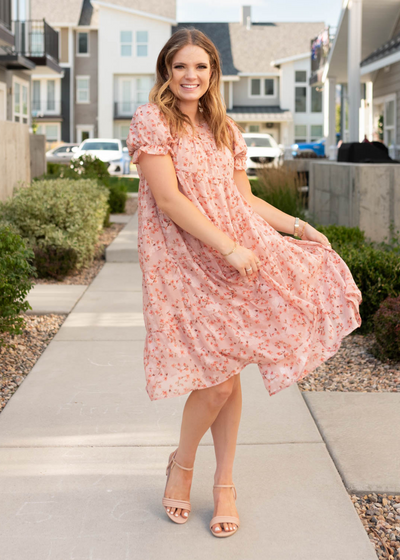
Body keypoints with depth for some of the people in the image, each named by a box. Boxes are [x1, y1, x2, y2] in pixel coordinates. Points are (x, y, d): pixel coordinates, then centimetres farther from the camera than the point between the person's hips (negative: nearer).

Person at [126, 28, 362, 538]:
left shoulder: (224, 129, 15)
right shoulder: (150, 121, -5)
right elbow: (168, 198, -15)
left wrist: (299, 226, 10)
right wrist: (229, 248, -20)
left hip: (237, 254, 5)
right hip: (183, 261, -5)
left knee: (227, 372, 3)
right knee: (217, 379, -8)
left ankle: (224, 483, 17)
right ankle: (182, 464, 19)